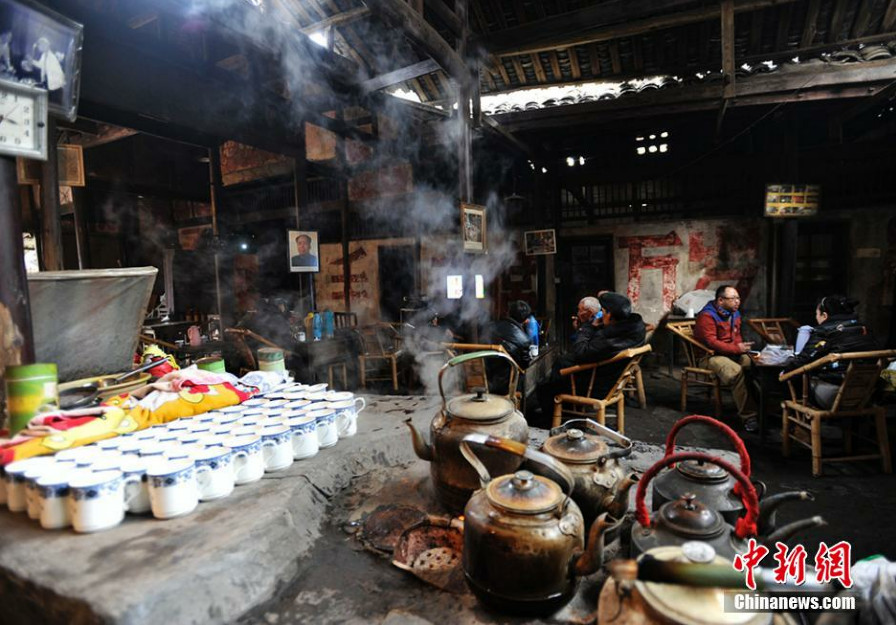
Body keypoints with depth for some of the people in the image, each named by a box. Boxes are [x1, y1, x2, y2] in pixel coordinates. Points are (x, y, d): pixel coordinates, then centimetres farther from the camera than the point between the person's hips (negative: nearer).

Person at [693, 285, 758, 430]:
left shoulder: (734, 313, 11)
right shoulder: (707, 316, -16)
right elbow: (711, 342, -22)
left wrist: (741, 346, 0)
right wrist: (736, 349, -22)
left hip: (732, 353, 8)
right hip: (710, 356, -8)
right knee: (736, 371, -33)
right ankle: (748, 417, -28)